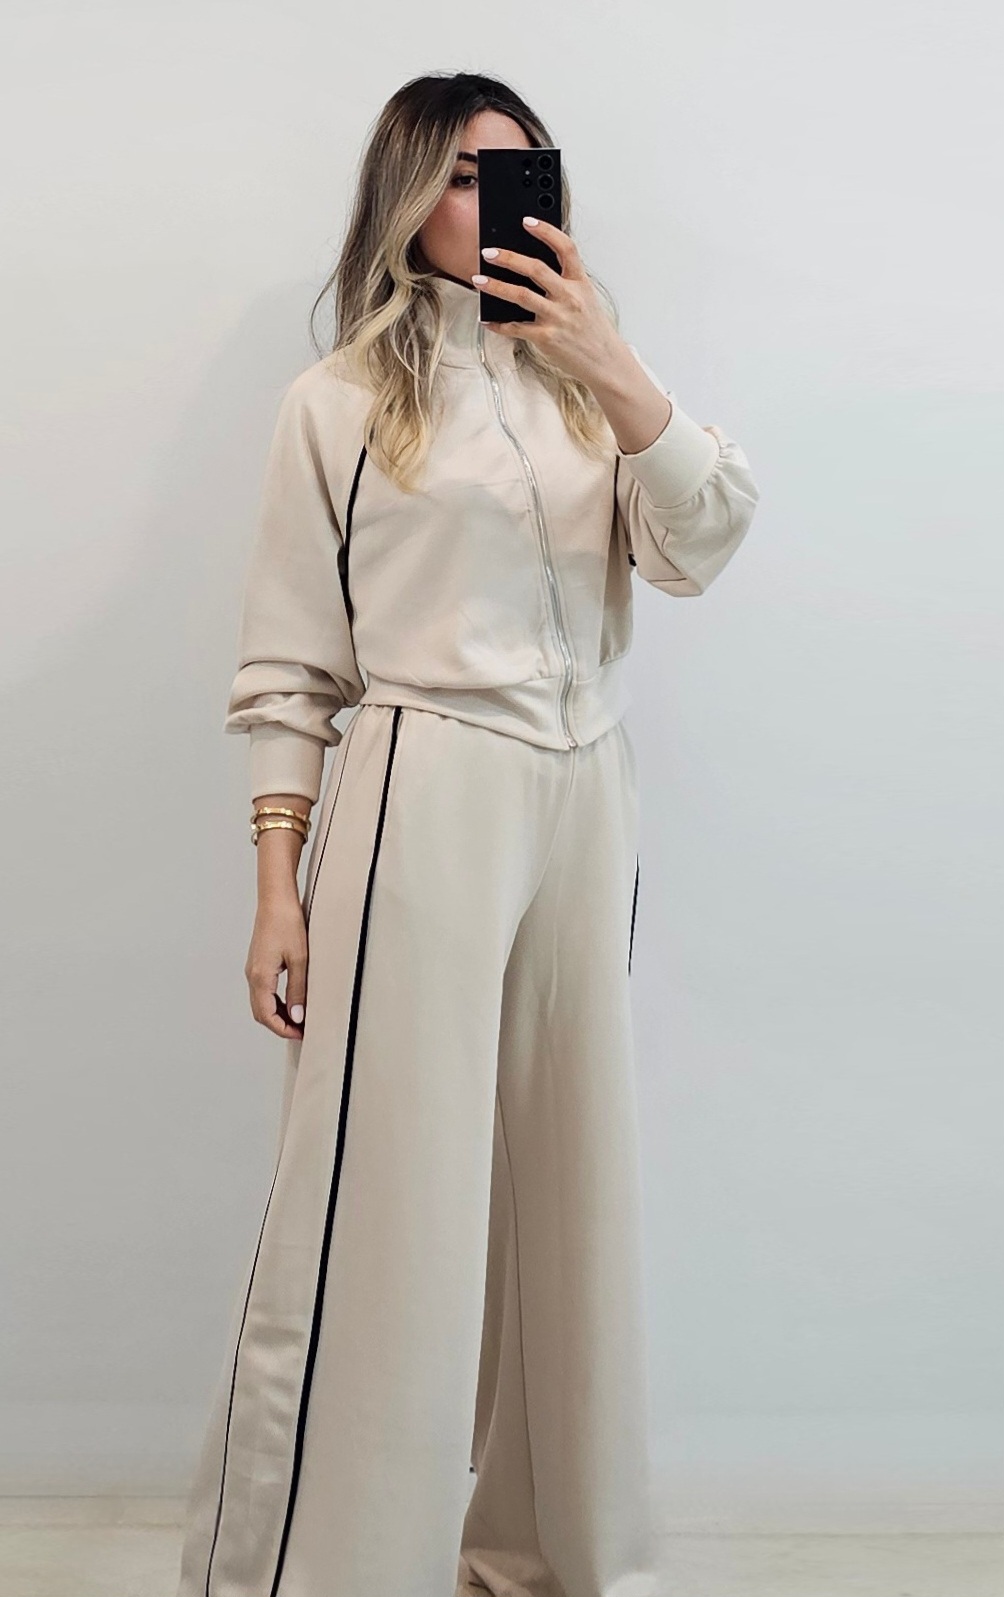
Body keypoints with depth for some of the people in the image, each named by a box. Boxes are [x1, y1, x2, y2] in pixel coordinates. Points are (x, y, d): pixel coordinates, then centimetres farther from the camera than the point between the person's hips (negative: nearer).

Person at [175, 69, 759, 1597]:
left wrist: (613, 365, -15)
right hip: (420, 799, -4)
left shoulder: (583, 381, 15)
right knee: (380, 1201, -6)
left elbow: (698, 547, -1)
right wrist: (278, 884, -5)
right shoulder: (340, 399, 5)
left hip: (585, 802, 4)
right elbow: (290, 662, 2)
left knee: (560, 1185, 10)